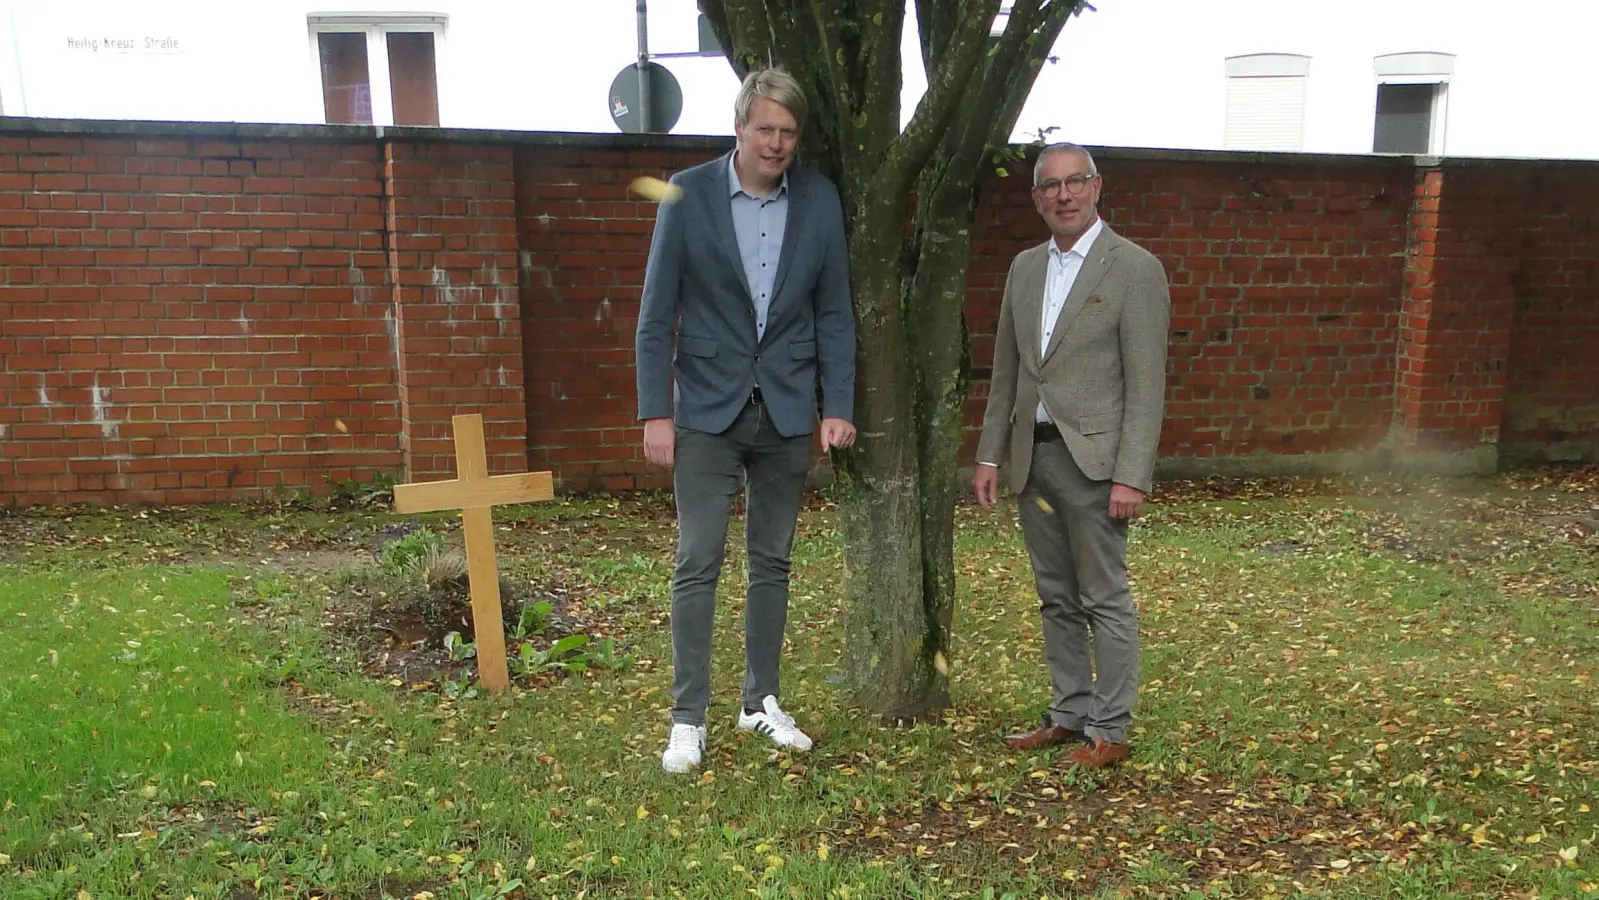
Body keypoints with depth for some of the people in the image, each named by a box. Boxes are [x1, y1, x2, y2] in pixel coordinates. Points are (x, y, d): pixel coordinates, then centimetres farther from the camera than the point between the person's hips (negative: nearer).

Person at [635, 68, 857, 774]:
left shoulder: (819, 200, 2)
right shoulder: (689, 194, -4)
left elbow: (834, 312, 5)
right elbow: (657, 312, -3)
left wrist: (838, 406, -1)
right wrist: (655, 412, -8)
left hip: (787, 411, 3)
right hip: (708, 408, -2)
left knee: (772, 562, 11)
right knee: (697, 565, -1)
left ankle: (761, 702, 24)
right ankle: (689, 717, 9)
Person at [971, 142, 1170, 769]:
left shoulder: (1135, 270, -6)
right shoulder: (1024, 268, 12)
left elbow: (1146, 384, -11)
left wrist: (1131, 477, -16)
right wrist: (989, 454, 11)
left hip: (1092, 458, -6)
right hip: (1031, 457, 6)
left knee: (1105, 599, 2)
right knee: (1057, 599, 14)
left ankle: (1108, 731, 13)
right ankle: (1069, 714, 26)